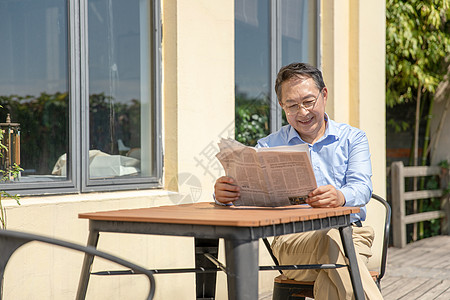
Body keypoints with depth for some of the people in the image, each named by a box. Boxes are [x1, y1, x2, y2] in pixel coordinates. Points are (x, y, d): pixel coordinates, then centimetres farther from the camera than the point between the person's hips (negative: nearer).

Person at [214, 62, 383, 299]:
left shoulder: (352, 138, 14)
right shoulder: (269, 146, 16)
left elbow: (361, 187, -4)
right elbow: (246, 187, 1)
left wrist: (341, 196, -30)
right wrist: (224, 193, -26)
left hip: (350, 233, 0)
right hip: (292, 239, 0)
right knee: (331, 240, -35)